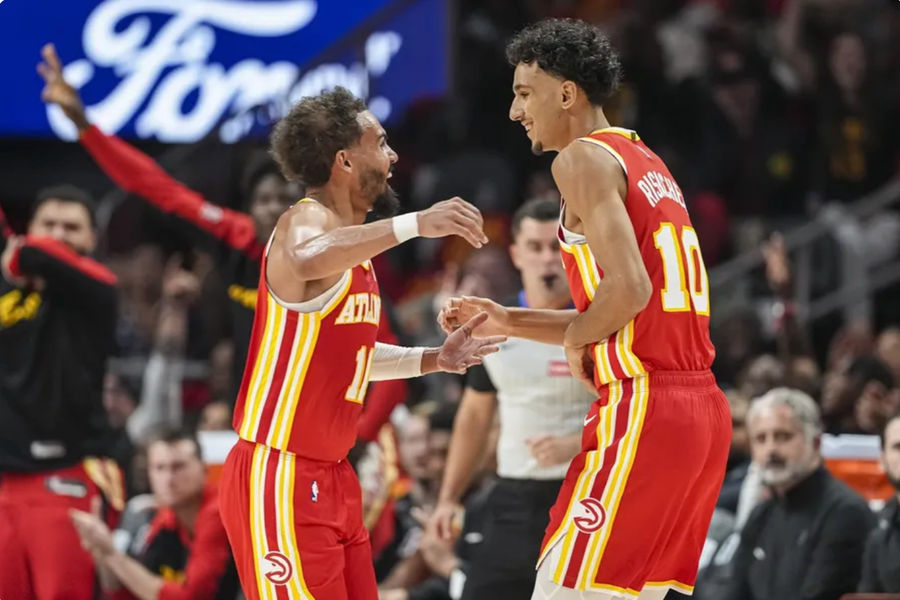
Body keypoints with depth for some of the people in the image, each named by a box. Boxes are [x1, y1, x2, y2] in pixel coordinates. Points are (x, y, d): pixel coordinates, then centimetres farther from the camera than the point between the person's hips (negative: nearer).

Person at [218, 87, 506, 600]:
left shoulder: (354, 242, 14)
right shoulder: (307, 221, -15)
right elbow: (306, 260, -43)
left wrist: (433, 359, 18)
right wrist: (414, 224, -46)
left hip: (330, 477, 10)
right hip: (280, 478, -10)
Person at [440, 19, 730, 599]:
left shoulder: (585, 158, -7)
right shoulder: (644, 161, 22)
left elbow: (628, 289, -20)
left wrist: (576, 337, -2)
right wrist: (508, 322, 22)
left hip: (641, 409, -10)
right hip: (704, 406, 10)